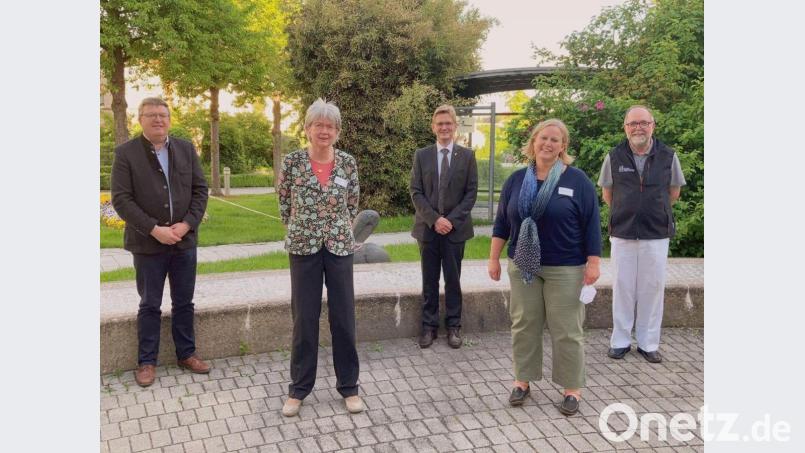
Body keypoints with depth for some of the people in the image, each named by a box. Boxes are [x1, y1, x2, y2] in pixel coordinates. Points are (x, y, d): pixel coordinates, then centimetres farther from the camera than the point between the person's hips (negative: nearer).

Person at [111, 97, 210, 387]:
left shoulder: (186, 149, 5)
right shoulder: (125, 153, -5)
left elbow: (200, 190, 3)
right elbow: (121, 199, -10)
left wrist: (187, 224, -10)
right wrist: (154, 229, -18)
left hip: (184, 241, 3)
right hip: (148, 243, -3)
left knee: (184, 303, 13)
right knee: (150, 306, 9)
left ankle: (186, 354, 27)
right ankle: (147, 361, 23)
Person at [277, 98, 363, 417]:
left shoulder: (348, 163, 0)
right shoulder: (292, 161, -5)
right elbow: (284, 202, 6)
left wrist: (339, 228, 9)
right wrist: (299, 230, 9)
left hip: (340, 246, 1)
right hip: (303, 247, -1)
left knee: (344, 316, 6)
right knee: (304, 318, 6)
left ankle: (348, 385, 22)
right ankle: (299, 388, 23)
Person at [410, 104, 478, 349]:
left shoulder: (467, 155, 3)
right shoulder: (421, 155, 4)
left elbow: (471, 193, -1)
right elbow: (416, 192, 0)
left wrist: (452, 220, -12)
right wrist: (434, 219, -12)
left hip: (456, 227, -1)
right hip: (427, 227, 1)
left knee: (453, 279, 7)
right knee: (429, 281, 8)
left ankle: (453, 326, 18)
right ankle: (429, 326, 18)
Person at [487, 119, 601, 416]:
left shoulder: (577, 180, -5)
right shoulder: (517, 180, 5)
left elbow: (591, 224, -5)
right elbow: (502, 222, 8)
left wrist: (593, 262, -9)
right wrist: (494, 257, 6)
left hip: (565, 268, -3)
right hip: (523, 266, 3)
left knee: (566, 329, 2)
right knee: (524, 325, 9)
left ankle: (572, 388, 16)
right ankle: (523, 380, 24)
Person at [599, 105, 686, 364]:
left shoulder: (668, 156, -2)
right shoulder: (614, 157, -1)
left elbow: (674, 191, 11)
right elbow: (607, 193, 11)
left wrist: (655, 213, 10)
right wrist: (626, 213, 9)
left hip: (656, 235, 0)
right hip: (622, 234, 0)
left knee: (653, 287, 5)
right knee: (623, 287, 7)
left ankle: (648, 343, 17)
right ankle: (621, 340, 18)